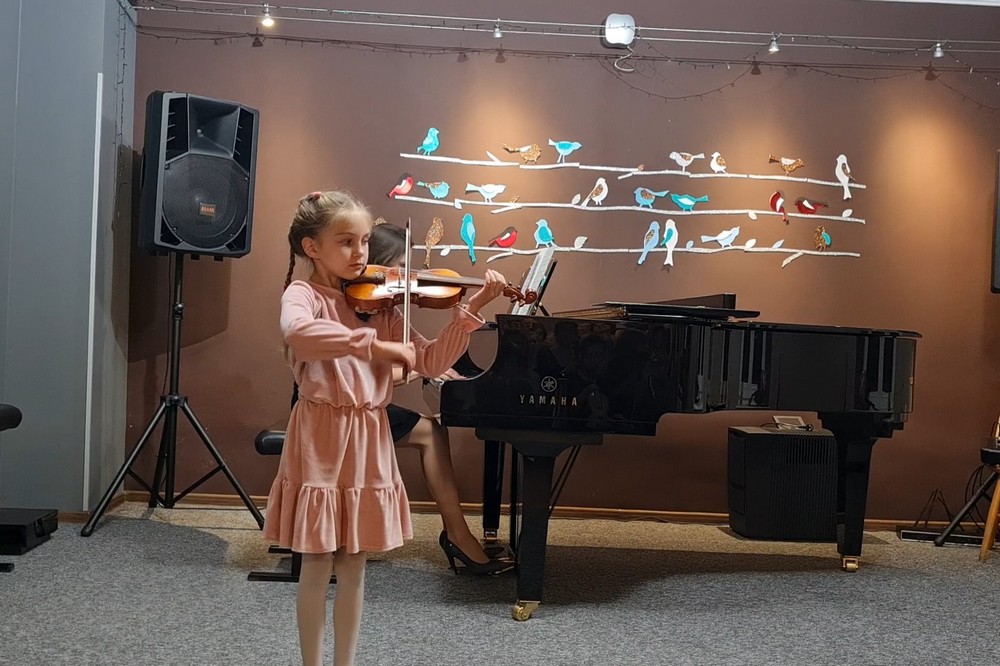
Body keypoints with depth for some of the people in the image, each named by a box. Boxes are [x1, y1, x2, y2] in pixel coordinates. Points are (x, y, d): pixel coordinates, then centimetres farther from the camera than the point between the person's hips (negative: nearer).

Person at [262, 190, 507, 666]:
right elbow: (297, 333, -32)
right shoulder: (302, 295, -7)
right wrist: (374, 344, -33)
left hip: (368, 444, 5)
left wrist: (468, 312, -7)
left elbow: (431, 362, 4)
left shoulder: (378, 306, 8)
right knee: (317, 567, 6)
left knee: (353, 568, 13)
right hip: (321, 441, -5)